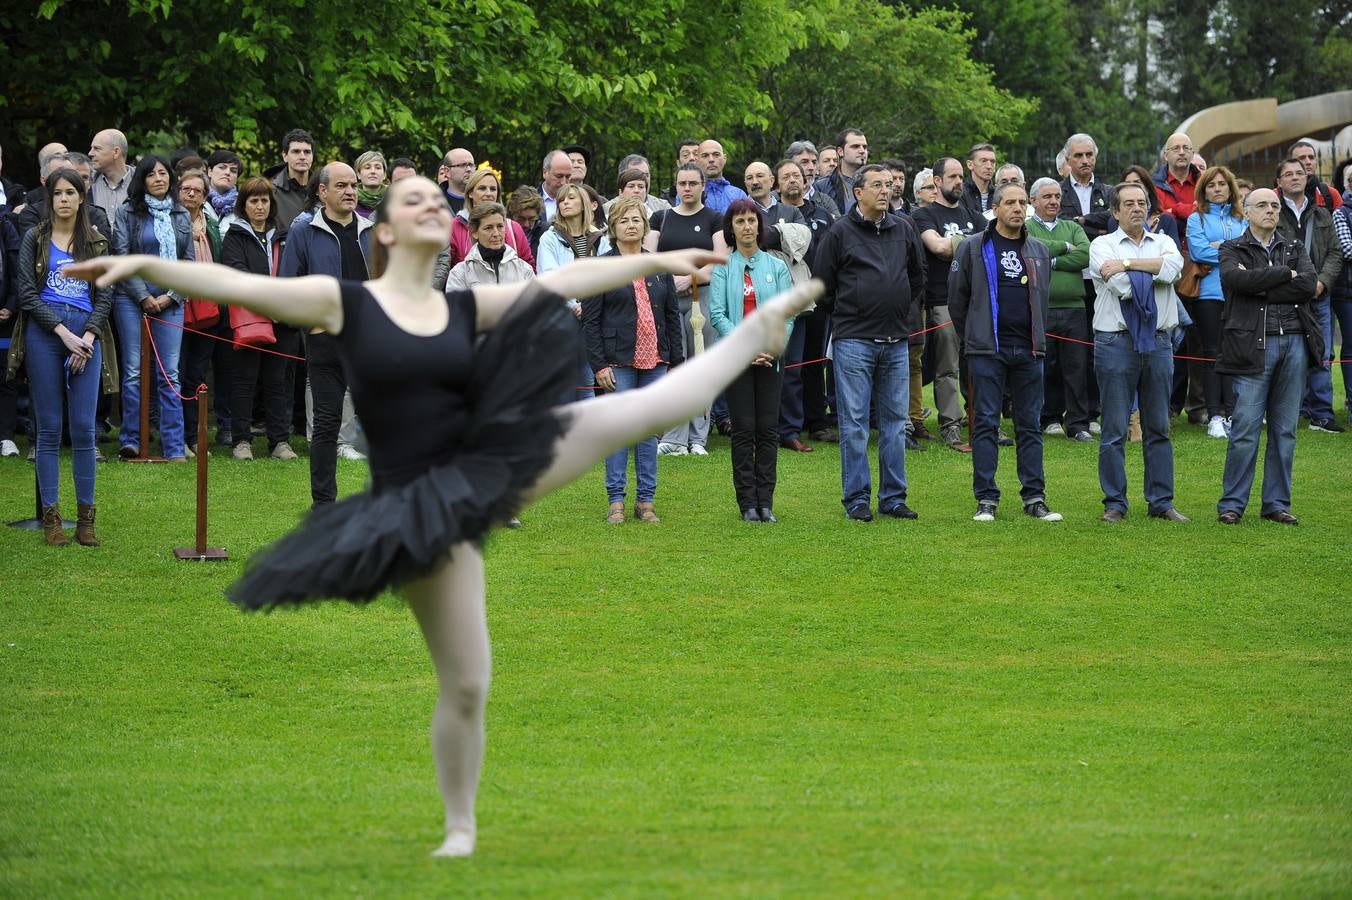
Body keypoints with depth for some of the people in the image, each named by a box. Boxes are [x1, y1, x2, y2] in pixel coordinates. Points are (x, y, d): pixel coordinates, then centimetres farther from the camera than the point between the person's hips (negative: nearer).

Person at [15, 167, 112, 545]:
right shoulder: (34, 240, 6)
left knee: (84, 428, -3)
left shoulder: (96, 244, 12)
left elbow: (105, 297, 9)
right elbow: (27, 293, -2)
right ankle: (51, 517, 2)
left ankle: (85, 518, 2)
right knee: (49, 428, -1)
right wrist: (64, 333, -10)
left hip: (86, 334, 1)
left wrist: (88, 337, -7)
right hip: (43, 333, -1)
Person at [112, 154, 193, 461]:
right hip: (132, 299, -2)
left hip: (170, 301, 2)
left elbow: (190, 261, 9)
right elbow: (122, 258, -3)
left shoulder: (180, 215, 11)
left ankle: (174, 447, -3)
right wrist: (144, 297, -8)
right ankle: (131, 441, 3)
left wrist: (171, 296, -4)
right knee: (134, 372, -2)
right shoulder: (128, 213, 2)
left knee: (169, 375, -1)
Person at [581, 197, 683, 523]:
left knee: (649, 431, 5)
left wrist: (676, 360, 8)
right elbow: (590, 321, -3)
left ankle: (646, 500, 10)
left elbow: (673, 315, 14)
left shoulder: (660, 267, 11)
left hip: (655, 361, 4)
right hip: (619, 360, -4)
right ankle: (616, 501, 1)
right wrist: (599, 364, -10)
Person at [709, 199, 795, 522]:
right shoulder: (723, 268, 4)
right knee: (744, 430, -2)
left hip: (770, 358, 1)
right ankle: (747, 504, 1)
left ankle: (766, 502, 4)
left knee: (768, 429, 0)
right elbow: (717, 314, -4)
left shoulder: (777, 267, 8)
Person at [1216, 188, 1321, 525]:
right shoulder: (1232, 250, 7)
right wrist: (1285, 274, -10)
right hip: (1254, 346, -3)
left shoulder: (1294, 247, 16)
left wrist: (1260, 288, -8)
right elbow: (1235, 278, -15)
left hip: (1295, 343, 4)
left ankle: (1277, 503, 12)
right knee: (1245, 430, -7)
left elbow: (1309, 284, -2)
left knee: (1285, 431, 5)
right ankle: (1231, 504, 0)